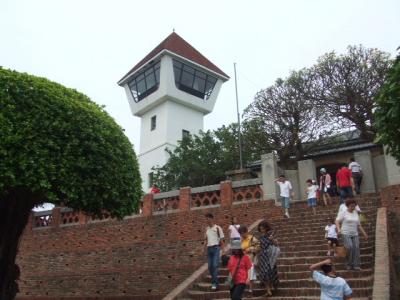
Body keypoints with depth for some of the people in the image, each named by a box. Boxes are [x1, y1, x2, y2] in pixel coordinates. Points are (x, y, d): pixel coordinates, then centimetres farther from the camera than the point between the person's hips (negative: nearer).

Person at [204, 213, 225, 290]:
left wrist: (221, 248, -8)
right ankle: (214, 280, 21)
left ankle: (214, 283, -10)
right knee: (210, 266, 7)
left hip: (216, 247, -6)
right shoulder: (207, 229, 14)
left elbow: (221, 239, -2)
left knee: (215, 265, -12)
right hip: (209, 248, 6)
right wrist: (205, 247, 8)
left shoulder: (217, 228, -2)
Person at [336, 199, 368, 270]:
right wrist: (339, 229, -29)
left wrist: (364, 233, 9)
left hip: (354, 234, 4)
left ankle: (356, 265, -9)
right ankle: (349, 264, -4)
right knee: (350, 247, -20)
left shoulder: (356, 214, 12)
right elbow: (337, 222, -11)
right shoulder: (343, 213, -3)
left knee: (356, 248, -11)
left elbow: (359, 225, 16)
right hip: (346, 234, -4)